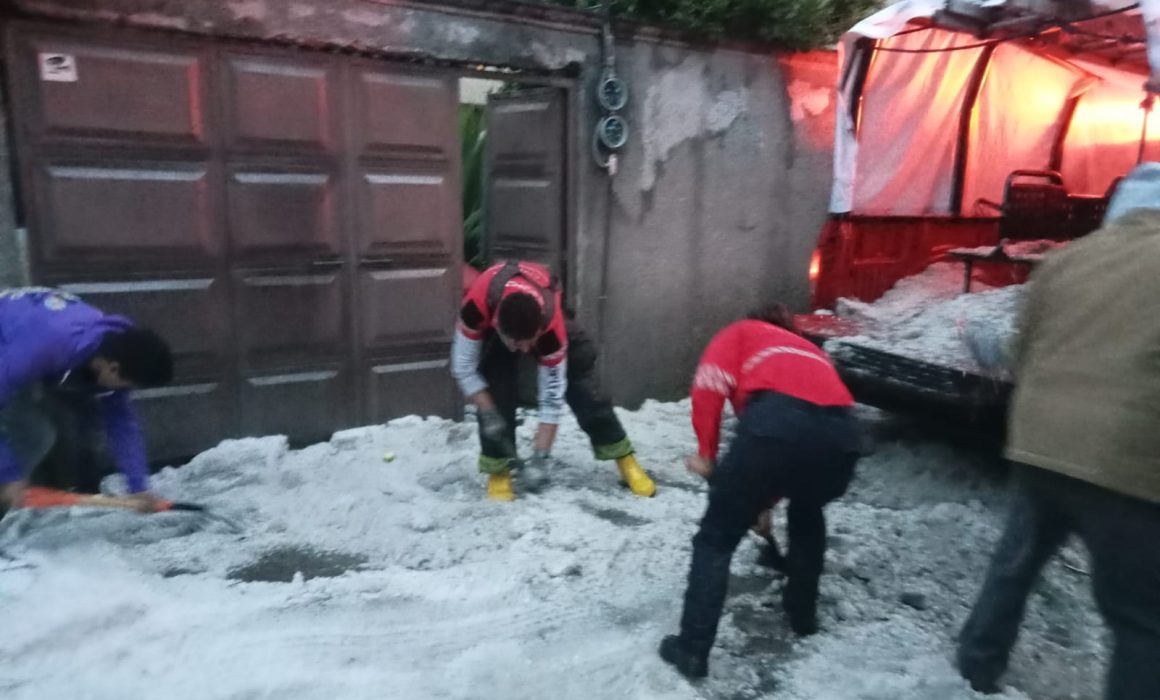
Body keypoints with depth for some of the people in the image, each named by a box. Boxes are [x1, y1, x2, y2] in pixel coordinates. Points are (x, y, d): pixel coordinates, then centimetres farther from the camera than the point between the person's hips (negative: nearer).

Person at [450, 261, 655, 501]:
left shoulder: (550, 322, -42)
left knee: (583, 387, -5)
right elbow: (463, 367, -26)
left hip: (544, 316, 0)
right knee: (497, 394, -19)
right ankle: (498, 470, -2)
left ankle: (625, 460, 9)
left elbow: (553, 394, -33)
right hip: (491, 320, 1)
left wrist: (541, 457, -32)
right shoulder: (476, 306, -43)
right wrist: (488, 414, -30)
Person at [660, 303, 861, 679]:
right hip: (841, 432, 5)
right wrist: (769, 495, 54)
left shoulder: (740, 332, 29)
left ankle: (692, 649, 12)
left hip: (778, 421, -5)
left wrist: (706, 454, 11)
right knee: (807, 514, 36)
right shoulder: (811, 350, 42)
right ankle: (803, 614, 46)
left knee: (716, 538, 11)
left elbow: (710, 384, 6)